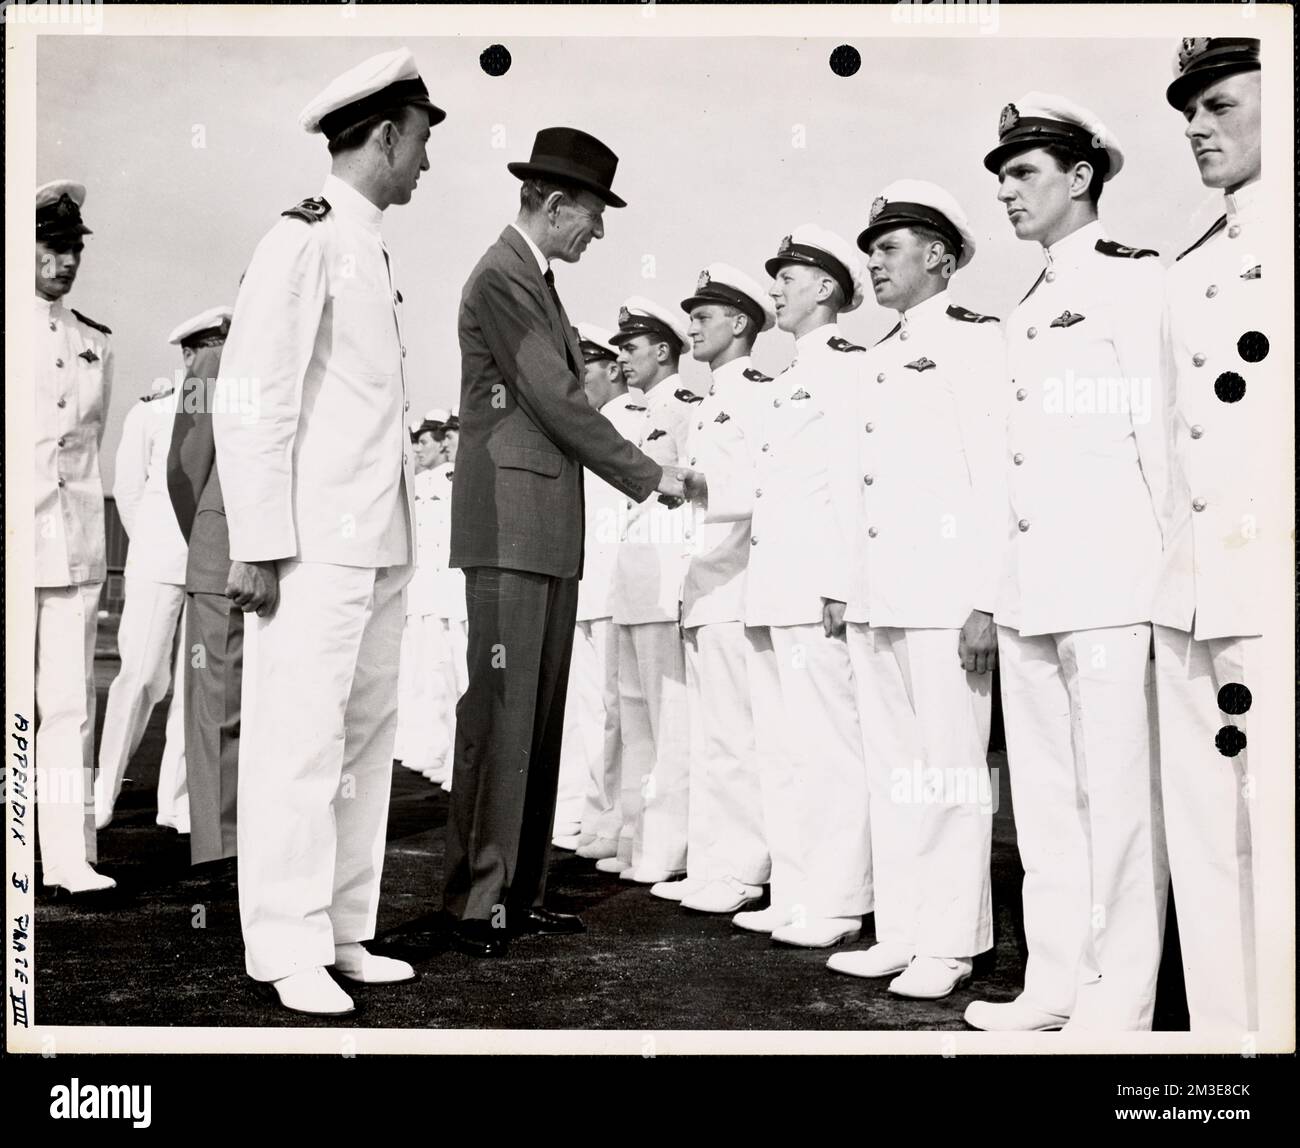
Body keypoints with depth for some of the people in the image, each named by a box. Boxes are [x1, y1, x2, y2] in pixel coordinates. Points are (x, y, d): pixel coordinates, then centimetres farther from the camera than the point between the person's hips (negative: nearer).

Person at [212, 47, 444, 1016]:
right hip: (314, 543, -9)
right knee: (301, 742, -5)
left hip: (380, 542, 9)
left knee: (368, 738, 11)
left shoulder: (371, 247, 17)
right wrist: (259, 544, -16)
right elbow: (250, 399, -13)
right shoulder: (305, 238, -8)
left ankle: (344, 933, 19)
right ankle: (287, 948, 3)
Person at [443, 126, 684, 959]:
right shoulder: (501, 278, -9)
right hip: (508, 523, -9)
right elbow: (556, 401, -14)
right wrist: (649, 478, -8)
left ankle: (523, 890, 13)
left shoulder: (538, 282, 20)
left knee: (541, 716, 8)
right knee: (500, 710, -8)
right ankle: (476, 899, -3)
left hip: (551, 530, 9)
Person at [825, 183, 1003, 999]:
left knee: (949, 770, -2)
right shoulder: (881, 358, 19)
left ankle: (950, 946, 6)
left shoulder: (976, 340, -4)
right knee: (891, 770, 11)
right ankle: (899, 934, 19)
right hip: (877, 595, 8)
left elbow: (998, 476, -11)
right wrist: (850, 592, 16)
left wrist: (987, 601, -16)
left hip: (947, 593, -8)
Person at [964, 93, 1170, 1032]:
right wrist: (996, 583, 16)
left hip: (1113, 582, -8)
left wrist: (1176, 568, -12)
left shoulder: (1135, 281, -2)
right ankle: (1056, 986, 18)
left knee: (1118, 795, -4)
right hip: (1032, 585, 8)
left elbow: (1160, 429, -8)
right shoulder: (1028, 312, 21)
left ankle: (1118, 1006, 3)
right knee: (1044, 796, 10)